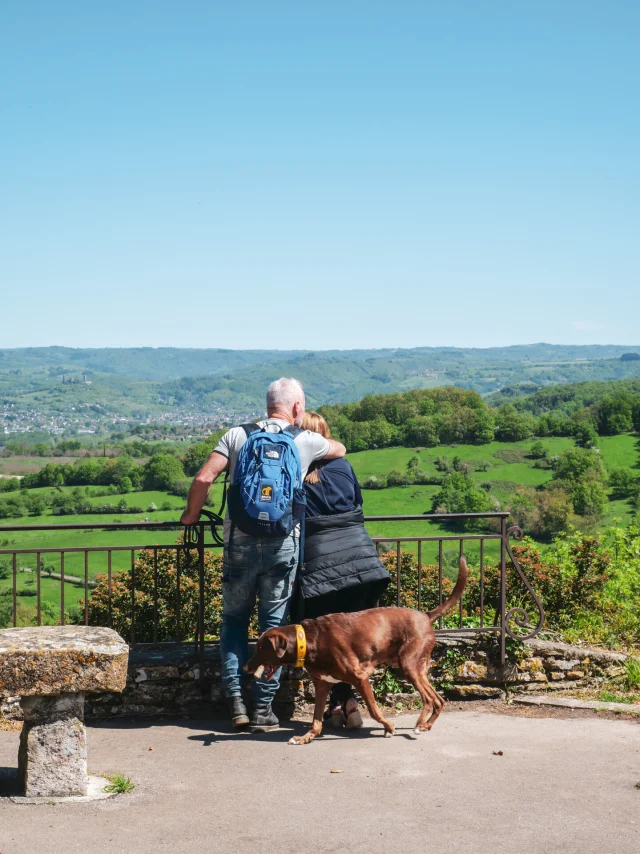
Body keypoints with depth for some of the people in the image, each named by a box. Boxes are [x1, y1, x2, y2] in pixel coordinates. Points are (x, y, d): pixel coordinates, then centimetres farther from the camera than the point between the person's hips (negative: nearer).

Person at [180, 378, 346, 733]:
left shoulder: (237, 435, 3)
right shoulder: (305, 442, 4)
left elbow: (203, 479, -5)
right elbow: (340, 450, 25)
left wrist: (192, 514, 11)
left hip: (239, 541, 1)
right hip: (282, 544, -1)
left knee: (234, 620, 14)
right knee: (274, 625, 7)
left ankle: (235, 701, 7)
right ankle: (263, 708, 8)